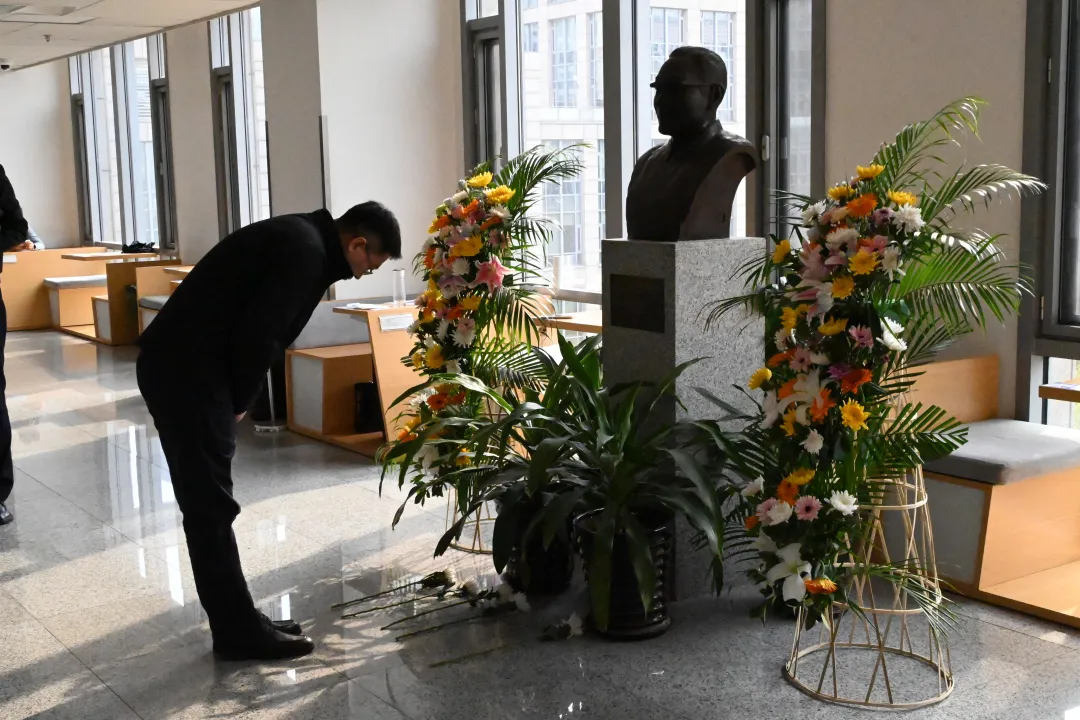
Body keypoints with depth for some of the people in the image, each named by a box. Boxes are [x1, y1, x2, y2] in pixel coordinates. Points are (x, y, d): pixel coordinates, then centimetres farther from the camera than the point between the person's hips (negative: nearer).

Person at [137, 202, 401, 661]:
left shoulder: (302, 239, 16)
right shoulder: (306, 252, -15)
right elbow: (257, 336, -21)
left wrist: (237, 398, 10)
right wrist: (240, 401, -6)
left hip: (175, 366, 10)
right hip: (186, 372, -10)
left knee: (207, 504, 13)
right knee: (211, 507, -2)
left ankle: (237, 623, 22)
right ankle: (240, 633, 7)